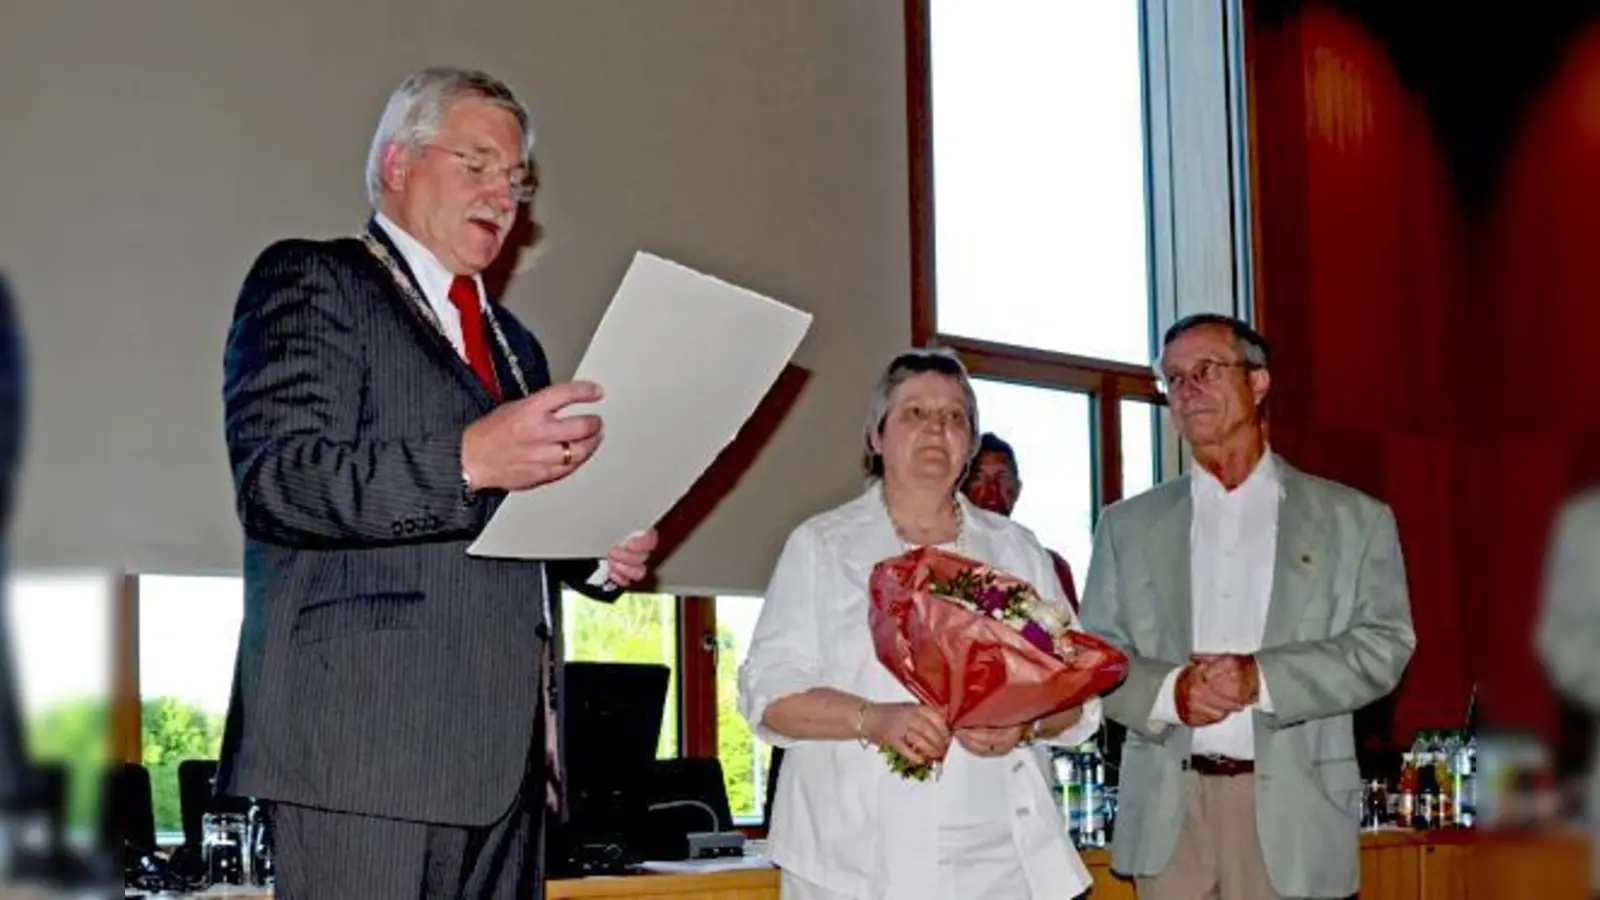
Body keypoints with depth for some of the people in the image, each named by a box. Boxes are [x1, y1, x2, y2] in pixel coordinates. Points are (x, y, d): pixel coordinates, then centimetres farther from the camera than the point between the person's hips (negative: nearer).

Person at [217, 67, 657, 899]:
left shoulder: (512, 342, 26)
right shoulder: (309, 280, 3)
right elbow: (272, 478, -12)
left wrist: (598, 556, 9)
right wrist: (469, 460, -23)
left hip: (504, 751, 7)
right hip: (366, 738, -7)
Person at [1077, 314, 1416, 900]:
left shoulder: (1352, 518, 9)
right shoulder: (1128, 524, 15)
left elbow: (1385, 643, -1)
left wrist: (1264, 678, -15)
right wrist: (1168, 690, -12)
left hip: (1290, 809, -2)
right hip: (1169, 811, 2)